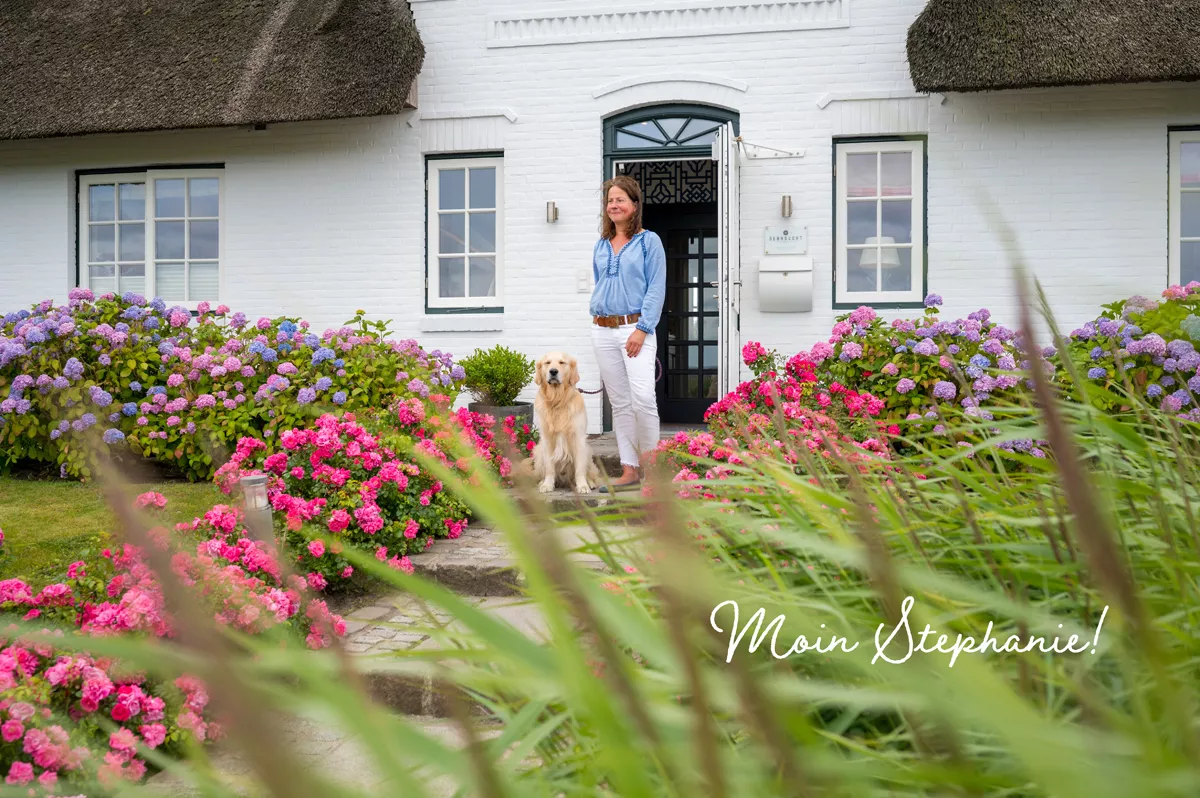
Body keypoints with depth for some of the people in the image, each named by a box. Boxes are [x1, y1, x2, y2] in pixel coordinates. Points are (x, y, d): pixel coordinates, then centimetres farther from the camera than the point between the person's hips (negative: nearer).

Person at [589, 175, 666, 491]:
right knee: (619, 402, 6)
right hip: (603, 331, 5)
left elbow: (656, 288, -6)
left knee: (642, 396, -17)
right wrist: (596, 313, 10)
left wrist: (642, 329, -13)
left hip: (635, 328, -5)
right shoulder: (600, 246, 16)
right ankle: (629, 469, 10)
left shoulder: (649, 242, 0)